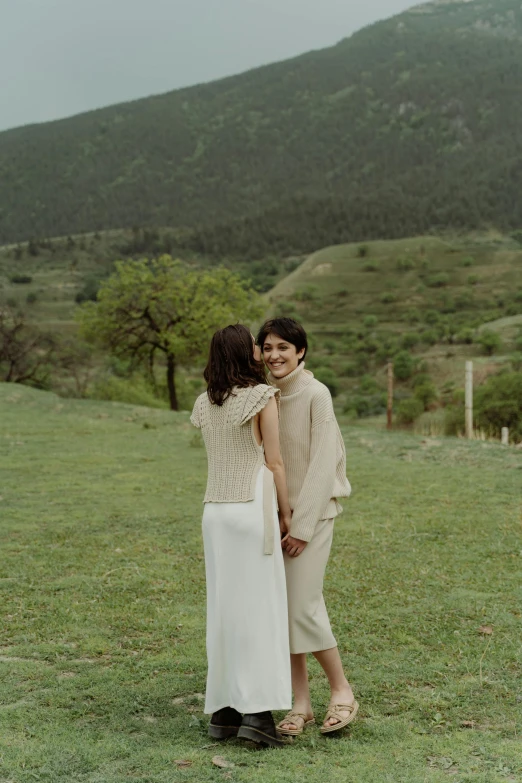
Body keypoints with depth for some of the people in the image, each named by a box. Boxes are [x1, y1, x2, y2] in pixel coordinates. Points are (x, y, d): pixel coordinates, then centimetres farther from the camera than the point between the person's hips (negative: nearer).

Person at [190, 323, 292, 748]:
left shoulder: (206, 404, 10)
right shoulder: (263, 397, -8)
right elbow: (274, 463, -8)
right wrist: (286, 513, 1)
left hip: (216, 510, 6)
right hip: (253, 508, -6)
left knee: (224, 606, 9)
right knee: (259, 606, -2)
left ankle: (223, 710, 12)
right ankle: (256, 710, -5)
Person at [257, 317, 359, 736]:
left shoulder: (316, 395, -11)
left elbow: (323, 463, -14)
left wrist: (303, 525, -15)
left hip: (311, 513, -6)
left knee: (303, 607, -8)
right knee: (281, 607, 5)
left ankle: (342, 690, 12)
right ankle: (301, 703, 16)